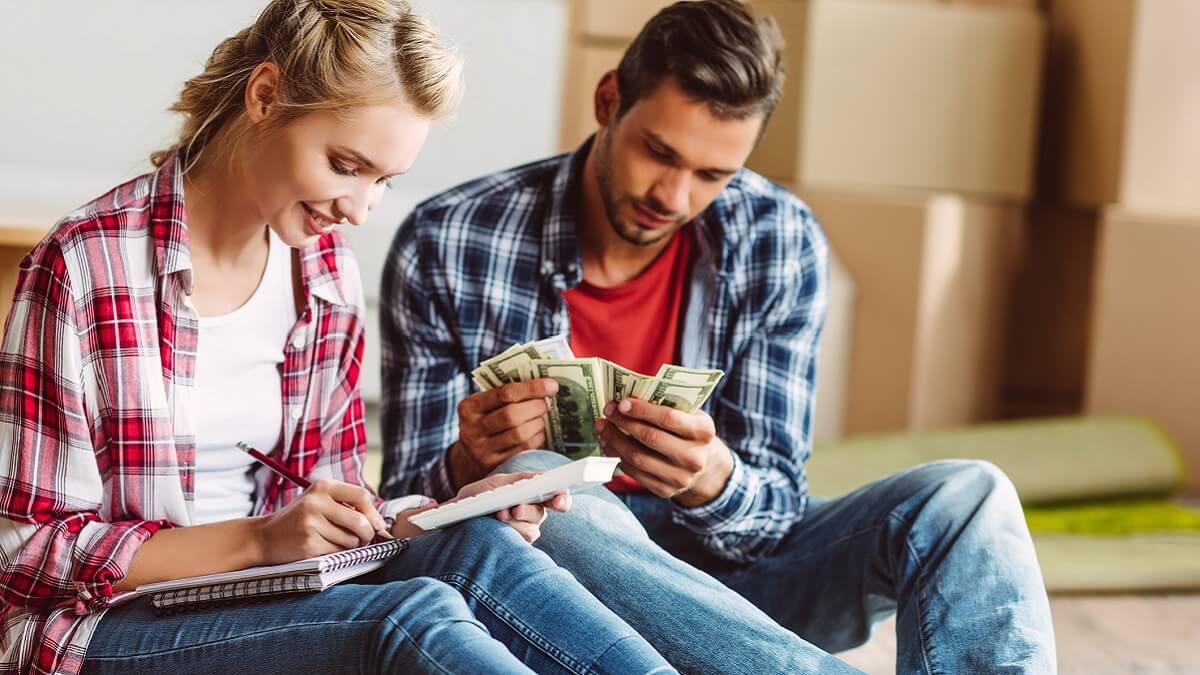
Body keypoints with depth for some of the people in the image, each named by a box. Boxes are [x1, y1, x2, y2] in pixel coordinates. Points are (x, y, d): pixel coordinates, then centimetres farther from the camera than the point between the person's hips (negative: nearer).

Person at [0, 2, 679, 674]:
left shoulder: (329, 272, 6)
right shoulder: (87, 263, -12)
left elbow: (330, 493, 11)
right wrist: (257, 539, -21)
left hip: (271, 606, 5)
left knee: (479, 548, -25)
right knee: (413, 615, -31)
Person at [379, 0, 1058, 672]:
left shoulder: (782, 245, -7)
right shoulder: (446, 246, -12)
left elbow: (773, 512, -8)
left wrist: (710, 479, -32)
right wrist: (469, 464, -30)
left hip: (721, 568, 2)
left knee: (967, 497, -18)